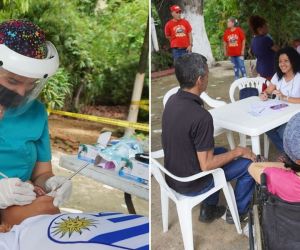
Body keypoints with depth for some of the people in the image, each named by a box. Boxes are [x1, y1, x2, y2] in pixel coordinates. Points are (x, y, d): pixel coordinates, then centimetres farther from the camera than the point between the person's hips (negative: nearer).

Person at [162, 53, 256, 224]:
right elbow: (206, 165, -25)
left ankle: (209, 209, 35)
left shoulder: (173, 100, -6)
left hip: (173, 175, 8)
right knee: (250, 163, 6)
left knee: (221, 152, 30)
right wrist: (238, 151, -13)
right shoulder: (201, 116, -32)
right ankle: (238, 211, 27)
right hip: (191, 184, -7)